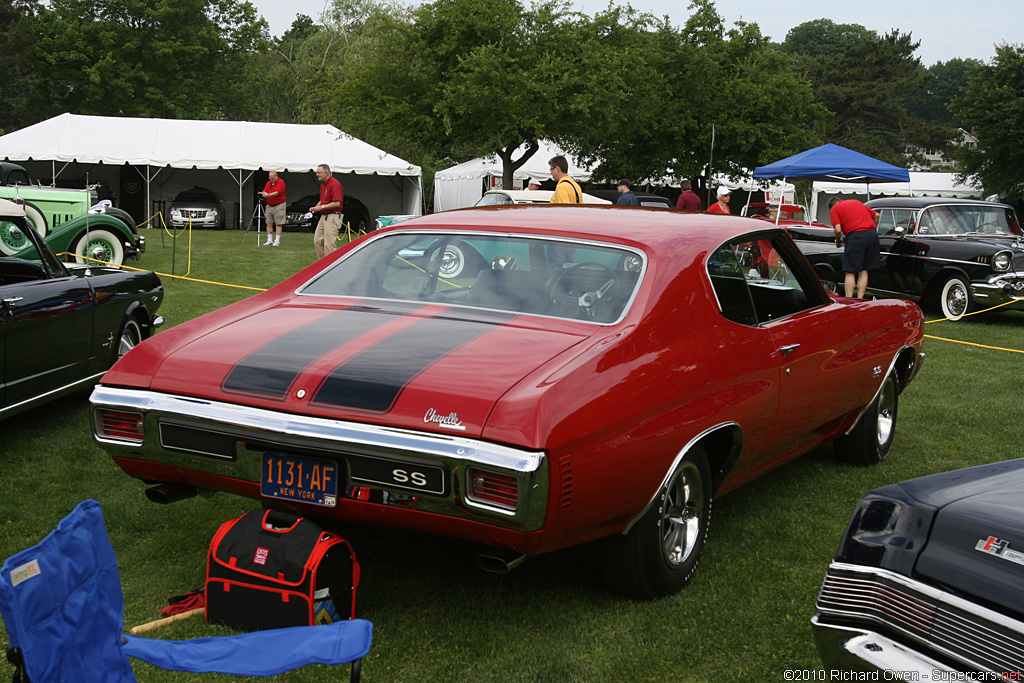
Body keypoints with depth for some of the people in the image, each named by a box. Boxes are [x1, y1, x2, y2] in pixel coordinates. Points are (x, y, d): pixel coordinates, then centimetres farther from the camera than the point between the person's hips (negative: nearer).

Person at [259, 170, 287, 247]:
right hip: (269, 206, 6)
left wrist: (268, 195, -32)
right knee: (269, 223, 3)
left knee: (278, 224, -5)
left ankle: (277, 241, -3)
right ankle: (269, 241, 7)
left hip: (279, 206, -6)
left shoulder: (281, 182, -7)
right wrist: (262, 194, -19)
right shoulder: (268, 183, 13)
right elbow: (265, 191, 5)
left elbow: (277, 192, -21)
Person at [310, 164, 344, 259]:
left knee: (329, 244, -9)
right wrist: (316, 207, 7)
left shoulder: (335, 184, -16)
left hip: (332, 217, -10)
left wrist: (322, 207, -18)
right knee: (317, 241, 11)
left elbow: (337, 203, -21)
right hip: (323, 216, 10)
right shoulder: (323, 185, 15)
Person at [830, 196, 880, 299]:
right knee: (863, 271, 12)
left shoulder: (834, 209, 7)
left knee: (850, 272, 2)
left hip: (856, 235, -5)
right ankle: (860, 299, 11)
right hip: (872, 233, 5)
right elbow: (876, 215, 26)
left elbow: (838, 230, -6)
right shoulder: (856, 202, 25)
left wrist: (837, 241, 13)